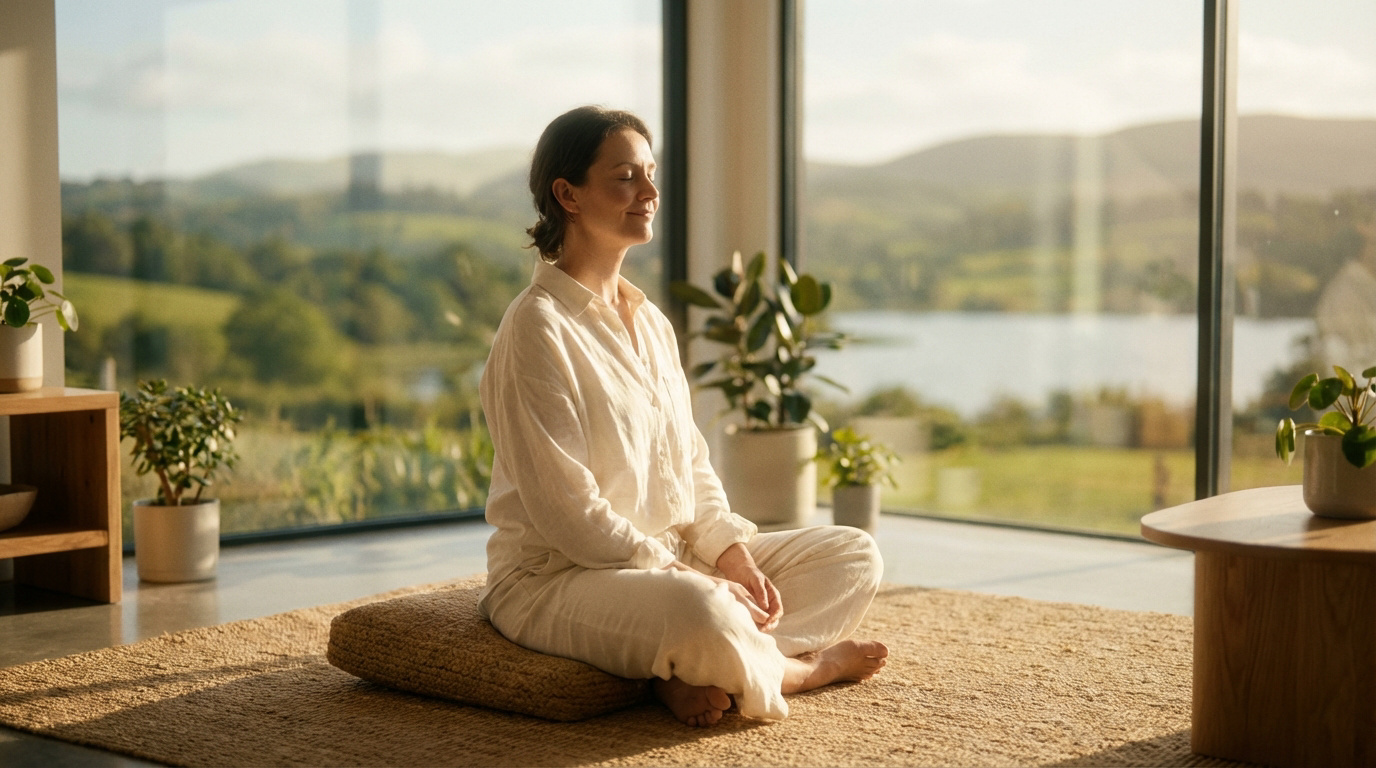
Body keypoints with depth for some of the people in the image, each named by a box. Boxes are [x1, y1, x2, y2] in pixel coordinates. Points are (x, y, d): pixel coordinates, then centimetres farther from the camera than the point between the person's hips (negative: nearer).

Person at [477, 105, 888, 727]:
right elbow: (564, 511, -20)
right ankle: (800, 665, -4)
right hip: (556, 578, -9)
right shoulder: (538, 327, -14)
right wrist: (694, 578, -19)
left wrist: (734, 554, -4)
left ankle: (692, 676, -14)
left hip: (674, 563, 9)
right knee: (702, 614, -39)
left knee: (856, 555, 5)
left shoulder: (651, 323, 13)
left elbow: (692, 465, 15)